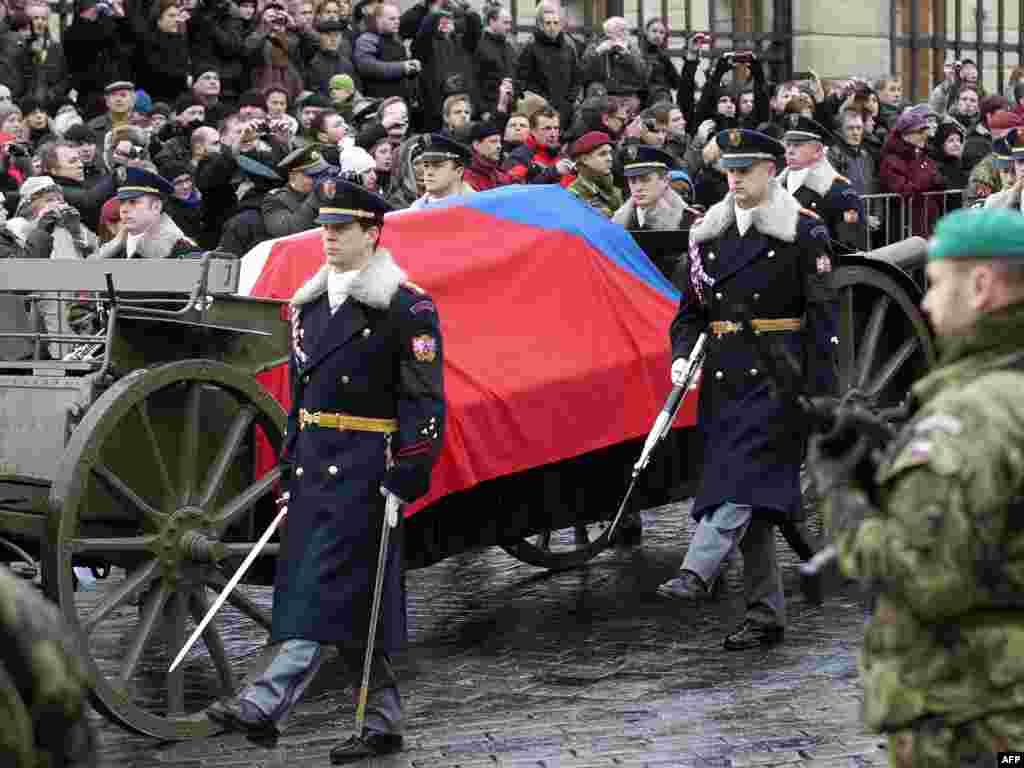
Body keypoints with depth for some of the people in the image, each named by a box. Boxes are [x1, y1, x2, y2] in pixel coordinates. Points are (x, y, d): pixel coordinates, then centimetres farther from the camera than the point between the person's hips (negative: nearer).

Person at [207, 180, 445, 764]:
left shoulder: (407, 309, -7)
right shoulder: (310, 305, 16)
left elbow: (424, 403, -10)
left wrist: (404, 478, -16)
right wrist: (290, 473, 19)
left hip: (364, 467, -8)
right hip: (314, 467, 8)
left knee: (328, 587, -12)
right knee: (353, 602, 9)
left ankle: (269, 703, -20)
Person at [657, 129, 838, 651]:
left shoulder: (803, 231, -2)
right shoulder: (708, 234, 13)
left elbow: (822, 311, -5)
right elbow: (692, 308, 18)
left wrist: (821, 389, -12)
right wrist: (682, 356, -2)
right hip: (724, 374, 6)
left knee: (744, 475, -20)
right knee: (748, 492, 6)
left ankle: (697, 573, -31)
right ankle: (766, 613, 10)